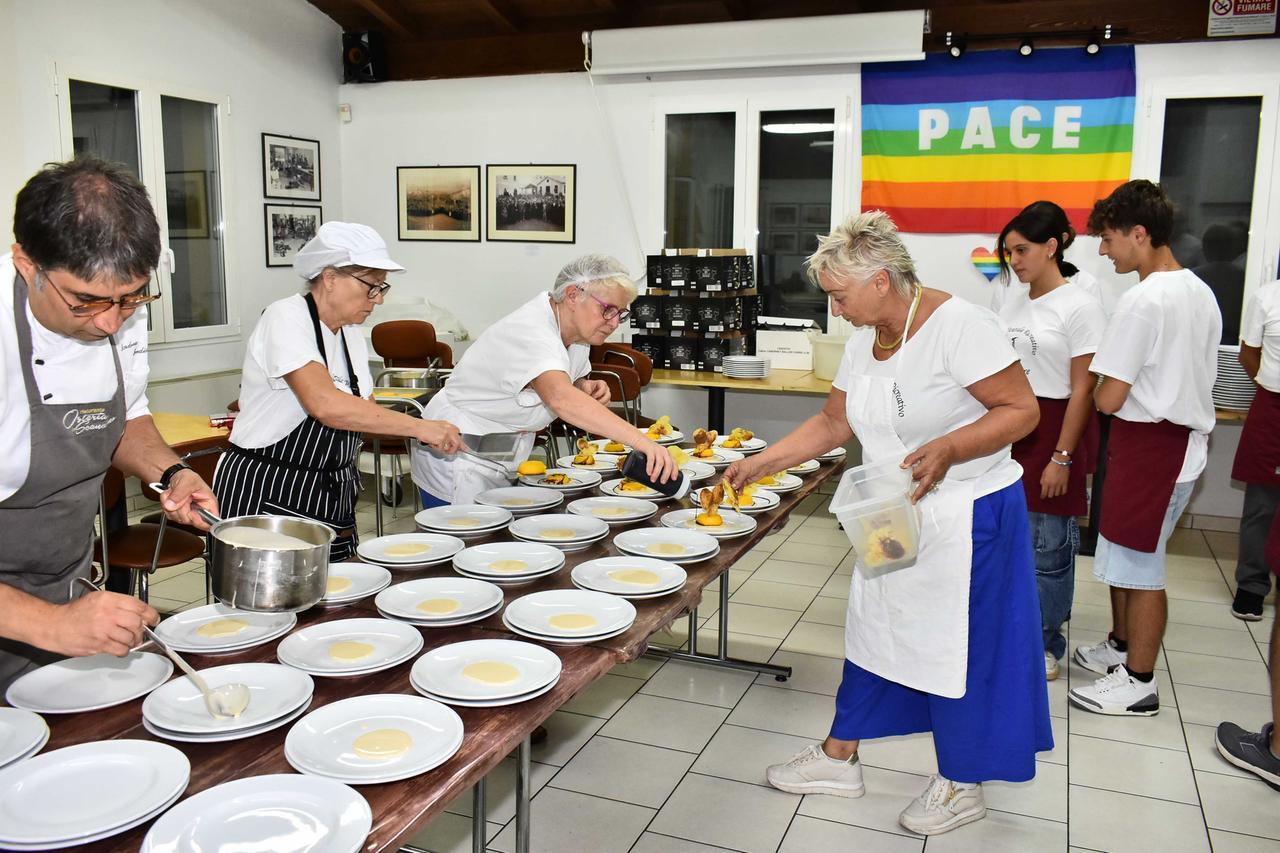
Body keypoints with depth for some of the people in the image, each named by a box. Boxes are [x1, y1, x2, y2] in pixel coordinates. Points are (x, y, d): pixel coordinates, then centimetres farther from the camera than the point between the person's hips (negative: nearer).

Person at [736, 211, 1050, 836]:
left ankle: (962, 785, 26)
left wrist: (947, 449, -34)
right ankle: (838, 758, 31)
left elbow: (1021, 410, -19)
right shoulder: (865, 339, 3)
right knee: (872, 630, 15)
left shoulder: (957, 324, -20)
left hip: (966, 520, -7)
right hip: (894, 519, 8)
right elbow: (834, 422, 12)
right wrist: (760, 463, 8)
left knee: (958, 644, 5)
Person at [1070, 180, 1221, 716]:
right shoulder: (1201, 293, 8)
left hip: (1149, 447, -9)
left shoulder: (1143, 300, -21)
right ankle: (1120, 647, 35)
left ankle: (1139, 683, 14)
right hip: (1186, 442, 9)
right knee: (1124, 555, 20)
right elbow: (1200, 377, 16)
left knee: (1138, 567, 2)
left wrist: (1101, 384, 2)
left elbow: (1107, 399, -20)